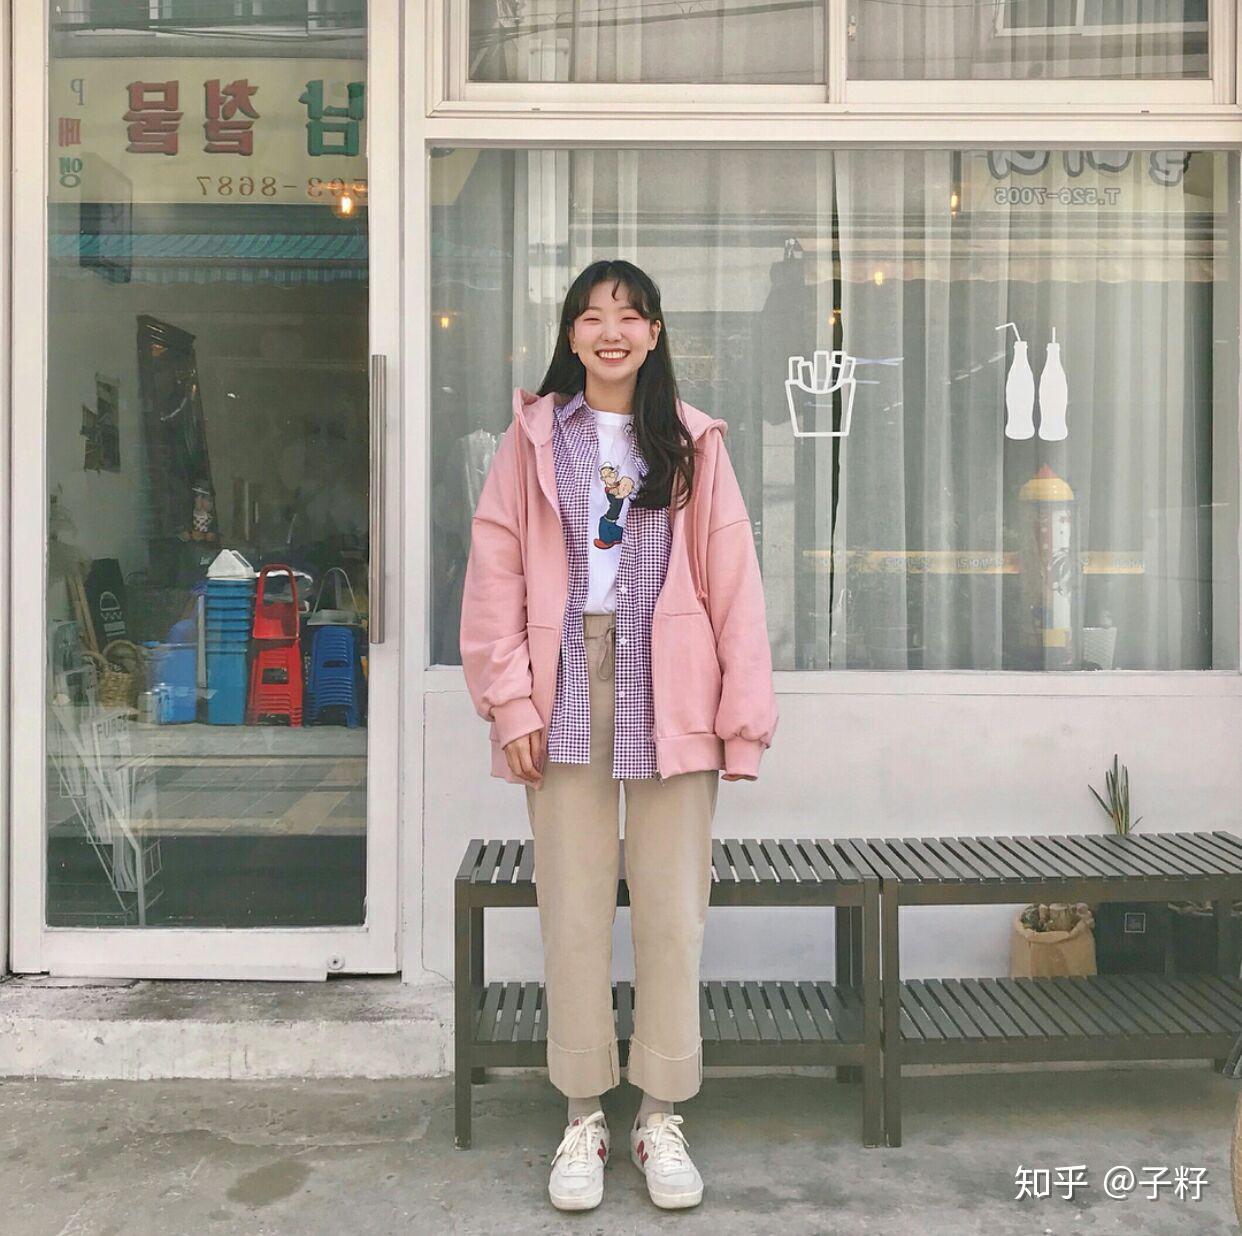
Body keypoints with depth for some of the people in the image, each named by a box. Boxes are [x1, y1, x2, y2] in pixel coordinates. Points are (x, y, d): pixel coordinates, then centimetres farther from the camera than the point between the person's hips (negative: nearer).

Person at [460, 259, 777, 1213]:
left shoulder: (693, 442, 8)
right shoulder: (534, 435, 8)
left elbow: (732, 580, 3)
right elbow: (497, 570, 2)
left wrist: (744, 716, -4)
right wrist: (512, 699, -6)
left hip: (670, 702, 0)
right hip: (567, 696, 0)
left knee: (674, 918, 5)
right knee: (573, 917, 6)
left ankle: (662, 1119, 21)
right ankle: (584, 1117, 22)